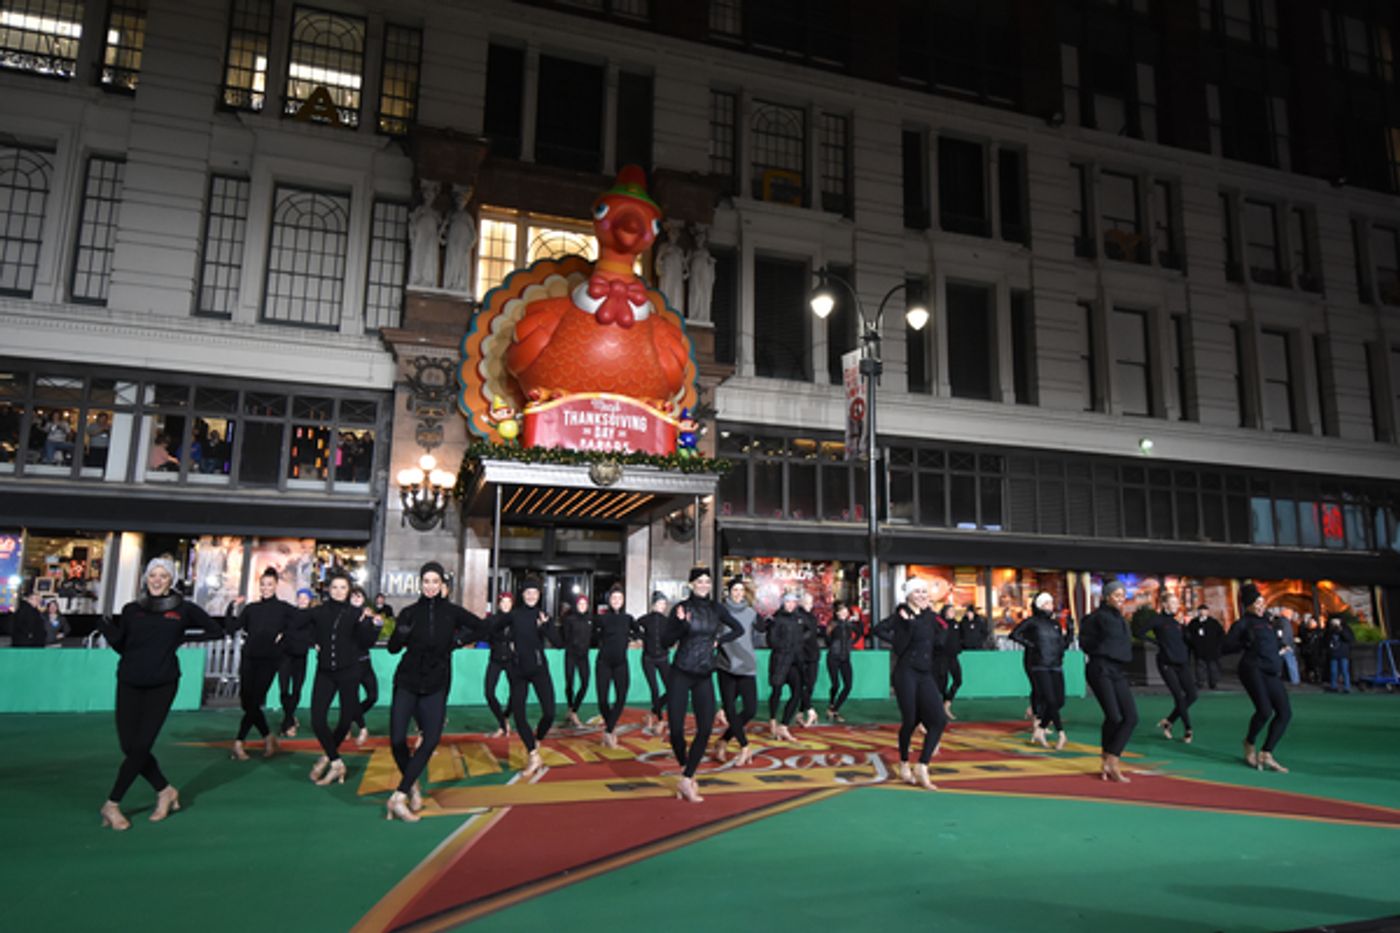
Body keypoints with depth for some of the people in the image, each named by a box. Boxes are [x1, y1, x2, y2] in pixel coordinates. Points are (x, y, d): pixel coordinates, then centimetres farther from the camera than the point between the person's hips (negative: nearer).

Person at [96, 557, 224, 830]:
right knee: (129, 746, -1)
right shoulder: (132, 610, 9)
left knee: (140, 746, -7)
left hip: (161, 685, -3)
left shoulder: (184, 609, 2)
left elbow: (216, 631, 7)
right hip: (129, 684, 3)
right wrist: (103, 622, -6)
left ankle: (112, 804, 9)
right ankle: (165, 791, 19)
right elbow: (120, 646, 6)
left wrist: (185, 637, -1)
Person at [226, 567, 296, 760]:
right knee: (247, 702, 4)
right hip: (248, 658, 4)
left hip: (269, 660, -4)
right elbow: (231, 629, 2)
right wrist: (233, 609, -9)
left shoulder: (284, 608, 1)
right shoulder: (251, 608, 9)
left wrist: (285, 635, -14)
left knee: (253, 702, -5)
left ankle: (239, 743, 3)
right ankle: (268, 737, 18)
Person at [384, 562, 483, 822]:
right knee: (397, 739, -7)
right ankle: (412, 786, 20)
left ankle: (399, 797, -4)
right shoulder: (410, 613, 0)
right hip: (407, 682, 0)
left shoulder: (452, 611, 0)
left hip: (436, 685, 0)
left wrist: (459, 640, -4)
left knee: (431, 740, -12)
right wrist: (401, 635, -24)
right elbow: (392, 648, -4)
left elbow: (482, 627, 7)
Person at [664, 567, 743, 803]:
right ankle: (686, 771, 22)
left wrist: (719, 641, 4)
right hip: (681, 675, -3)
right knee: (676, 729, -5)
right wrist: (680, 624, -24)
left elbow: (739, 630, 17)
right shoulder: (681, 608, -6)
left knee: (705, 729, -7)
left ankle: (686, 779, 4)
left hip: (705, 676, 3)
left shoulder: (716, 608, 5)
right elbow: (667, 642, -8)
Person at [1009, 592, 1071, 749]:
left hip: (1056, 667, 6)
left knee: (1059, 701, 1)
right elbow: (1014, 634, -5)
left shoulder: (1055, 624, 15)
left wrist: (1069, 632, 4)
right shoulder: (1032, 621, -1)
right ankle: (1061, 734, -8)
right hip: (1039, 667, -6)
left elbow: (1064, 646, 17)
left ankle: (1039, 730, 15)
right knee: (1050, 700, -14)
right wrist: (1029, 644, -12)